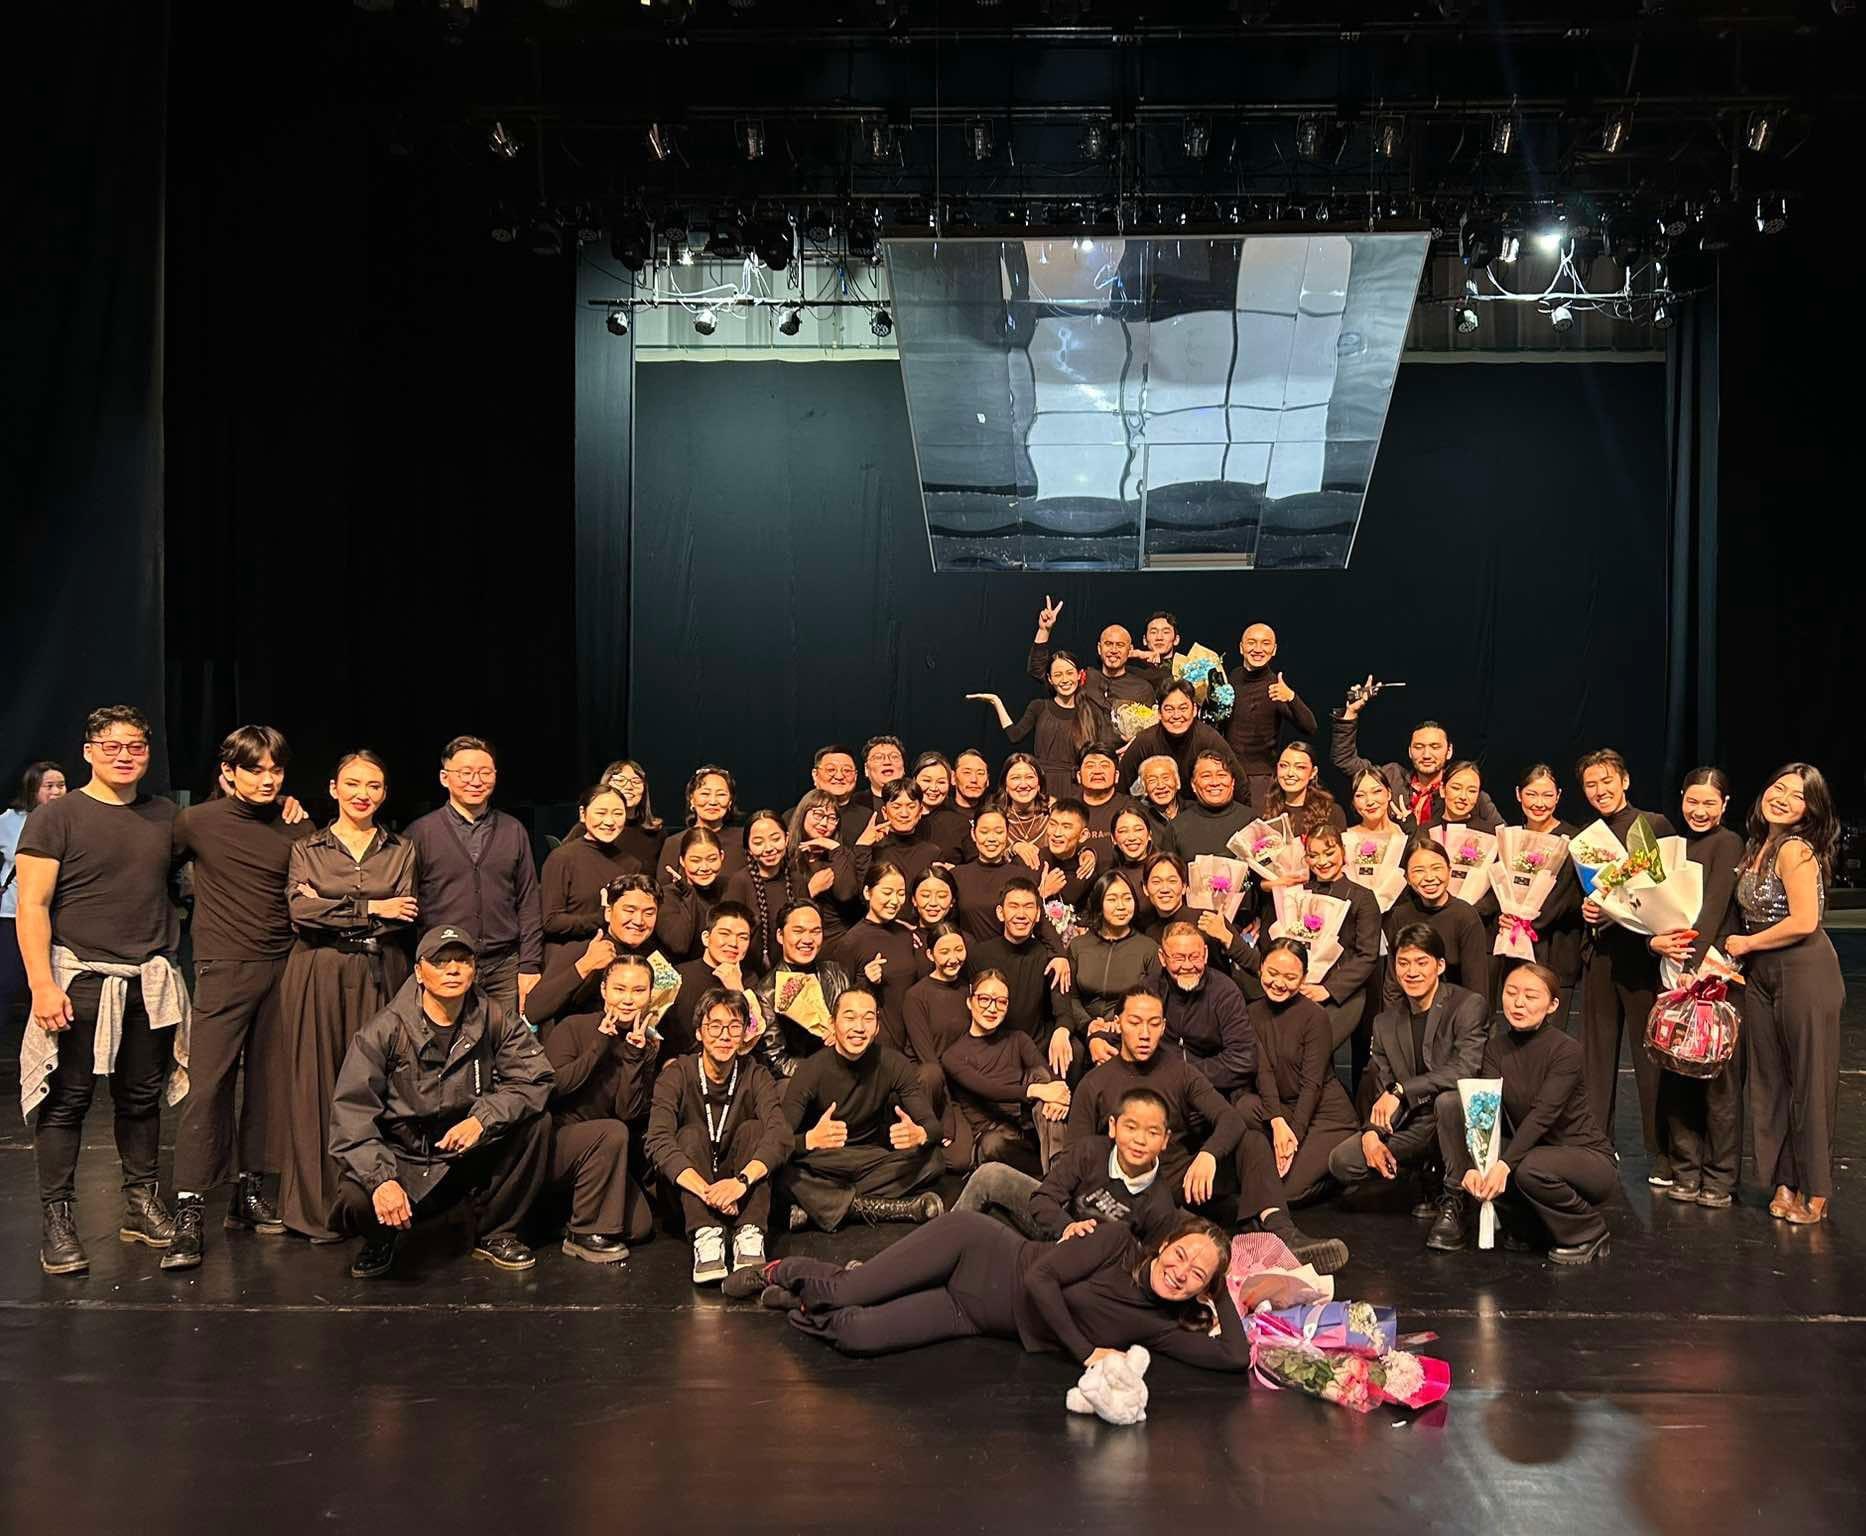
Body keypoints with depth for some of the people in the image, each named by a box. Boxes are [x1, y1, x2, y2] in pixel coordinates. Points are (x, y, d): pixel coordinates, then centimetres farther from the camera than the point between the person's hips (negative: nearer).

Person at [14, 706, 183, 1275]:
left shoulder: (166, 816, 10)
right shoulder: (56, 817, -3)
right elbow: (31, 906, -8)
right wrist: (42, 983, -15)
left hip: (150, 982, 4)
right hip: (81, 979, -4)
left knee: (142, 1098, 11)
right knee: (67, 1101, 0)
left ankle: (141, 1205, 21)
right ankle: (56, 1220, 9)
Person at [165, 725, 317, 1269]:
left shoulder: (295, 827, 5)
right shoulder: (198, 822, -1)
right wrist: (197, 913, 11)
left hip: (281, 969, 3)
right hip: (224, 970, -3)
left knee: (268, 1084, 8)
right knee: (208, 1086, -8)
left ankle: (248, 1195, 19)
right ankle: (189, 1214, -5)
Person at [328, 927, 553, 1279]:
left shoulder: (494, 1020, -4)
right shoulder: (384, 1031, -12)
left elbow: (534, 1077, -11)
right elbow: (351, 1114, -17)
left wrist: (483, 1118, -27)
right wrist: (381, 1179, -31)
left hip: (470, 1157, 3)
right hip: (402, 1159, -2)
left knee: (535, 1121, -20)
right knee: (355, 1200, -32)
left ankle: (495, 1234, 1)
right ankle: (381, 1241, 9)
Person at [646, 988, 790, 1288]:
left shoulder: (756, 1077, -5)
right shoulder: (676, 1075, -9)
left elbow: (780, 1134, -24)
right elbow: (658, 1141, -26)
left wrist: (742, 1180, -43)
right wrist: (705, 1190, -43)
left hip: (742, 1197, 1)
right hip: (686, 1195, -1)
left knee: (752, 1129, -21)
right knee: (691, 1134, -24)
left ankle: (750, 1239, -35)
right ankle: (706, 1237, -40)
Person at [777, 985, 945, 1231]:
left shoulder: (895, 1065, -8)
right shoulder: (810, 1070, -15)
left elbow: (932, 1125, -13)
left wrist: (919, 1134, -39)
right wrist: (810, 1139, -48)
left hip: (876, 1161, 3)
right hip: (825, 1164, -2)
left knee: (934, 1160, -24)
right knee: (783, 1172, -34)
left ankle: (818, 1206, -24)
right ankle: (899, 1208, -26)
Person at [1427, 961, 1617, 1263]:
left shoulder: (1566, 1051, -16)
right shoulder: (1496, 1047, -1)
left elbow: (1543, 1114, -28)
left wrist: (1504, 1164, -39)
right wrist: (1473, 1166, -30)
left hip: (1585, 1158, -4)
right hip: (1526, 1149, 4)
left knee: (1531, 1167, -38)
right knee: (1449, 1102, -15)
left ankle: (1589, 1232, -7)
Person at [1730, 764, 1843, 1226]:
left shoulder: (1796, 849, -15)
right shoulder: (1756, 846, 10)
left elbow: (1803, 922, -21)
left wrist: (1745, 944, -10)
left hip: (1804, 973, -8)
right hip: (1762, 975, 8)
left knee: (1808, 1080, 2)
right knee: (1770, 1079, 10)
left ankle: (1815, 1191, 14)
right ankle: (1784, 1183, 20)